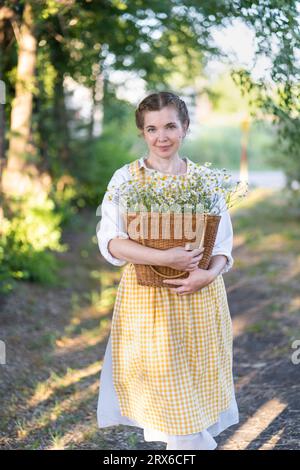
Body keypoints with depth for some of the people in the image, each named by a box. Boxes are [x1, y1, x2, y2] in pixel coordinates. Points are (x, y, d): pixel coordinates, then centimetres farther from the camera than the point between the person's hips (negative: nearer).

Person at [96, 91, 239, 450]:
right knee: (164, 391, 2)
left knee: (198, 390, 9)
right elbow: (110, 242, -11)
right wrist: (165, 258, -23)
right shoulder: (126, 179, -2)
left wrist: (209, 273, -17)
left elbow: (224, 242, 4)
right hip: (147, 299, -2)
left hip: (199, 299, 2)